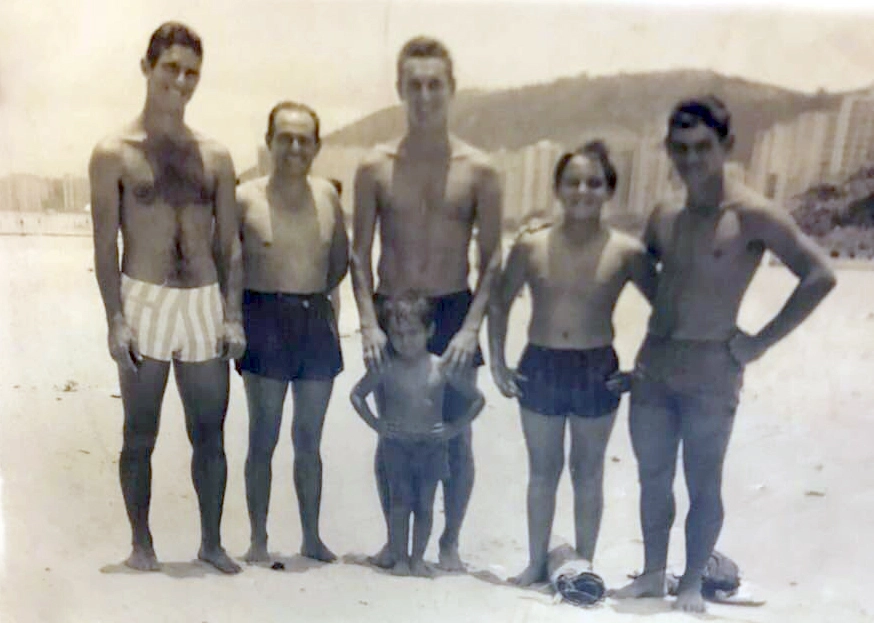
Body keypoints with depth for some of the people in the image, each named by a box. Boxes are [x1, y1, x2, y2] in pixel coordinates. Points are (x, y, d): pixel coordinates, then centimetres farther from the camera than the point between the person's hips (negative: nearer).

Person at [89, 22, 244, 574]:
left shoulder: (216, 156, 9)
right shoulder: (114, 154, 1)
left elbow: (230, 242, 7)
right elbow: (106, 245, -3)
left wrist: (233, 315, 0)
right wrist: (116, 320, -11)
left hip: (206, 305, 3)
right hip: (144, 302, -2)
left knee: (210, 436, 7)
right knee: (141, 435, 6)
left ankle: (212, 542, 20)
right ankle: (141, 543, 23)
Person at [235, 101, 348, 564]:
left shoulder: (328, 195, 6)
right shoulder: (246, 198, -4)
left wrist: (313, 294, 9)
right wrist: (245, 304, 0)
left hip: (317, 320, 3)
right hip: (265, 322, -3)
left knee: (309, 439, 11)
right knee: (263, 437, 3)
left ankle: (312, 538, 25)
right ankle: (258, 540, 19)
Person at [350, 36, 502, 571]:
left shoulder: (478, 170, -1)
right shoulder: (376, 167, 2)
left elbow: (492, 258, -2)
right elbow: (360, 253, 1)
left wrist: (472, 326, -12)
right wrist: (369, 322, -9)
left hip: (454, 311, 0)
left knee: (457, 435, 7)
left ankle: (449, 544, 25)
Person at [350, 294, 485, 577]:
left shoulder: (442, 368, -6)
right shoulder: (385, 369, -6)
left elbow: (477, 398, 2)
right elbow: (357, 395, 7)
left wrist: (456, 427, -5)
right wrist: (376, 424, -1)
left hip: (432, 445, 1)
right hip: (396, 445, -1)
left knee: (425, 504, 7)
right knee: (400, 502, 3)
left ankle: (418, 558, 21)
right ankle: (399, 558, 15)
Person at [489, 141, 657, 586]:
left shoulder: (627, 252, -9)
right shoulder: (531, 245, -6)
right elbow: (499, 304, 6)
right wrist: (497, 362, 1)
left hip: (597, 371, -1)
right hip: (540, 367, 1)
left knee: (588, 473, 14)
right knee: (542, 471, 14)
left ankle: (584, 563, 31)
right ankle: (536, 562, 31)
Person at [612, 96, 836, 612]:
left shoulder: (753, 215, -11)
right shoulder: (664, 218, 6)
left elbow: (820, 276, -14)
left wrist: (761, 342, -13)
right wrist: (666, 319, 11)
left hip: (710, 372, -5)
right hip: (653, 366, 5)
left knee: (704, 485, 8)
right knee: (652, 477, 14)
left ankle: (692, 583, 27)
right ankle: (653, 574, 31)